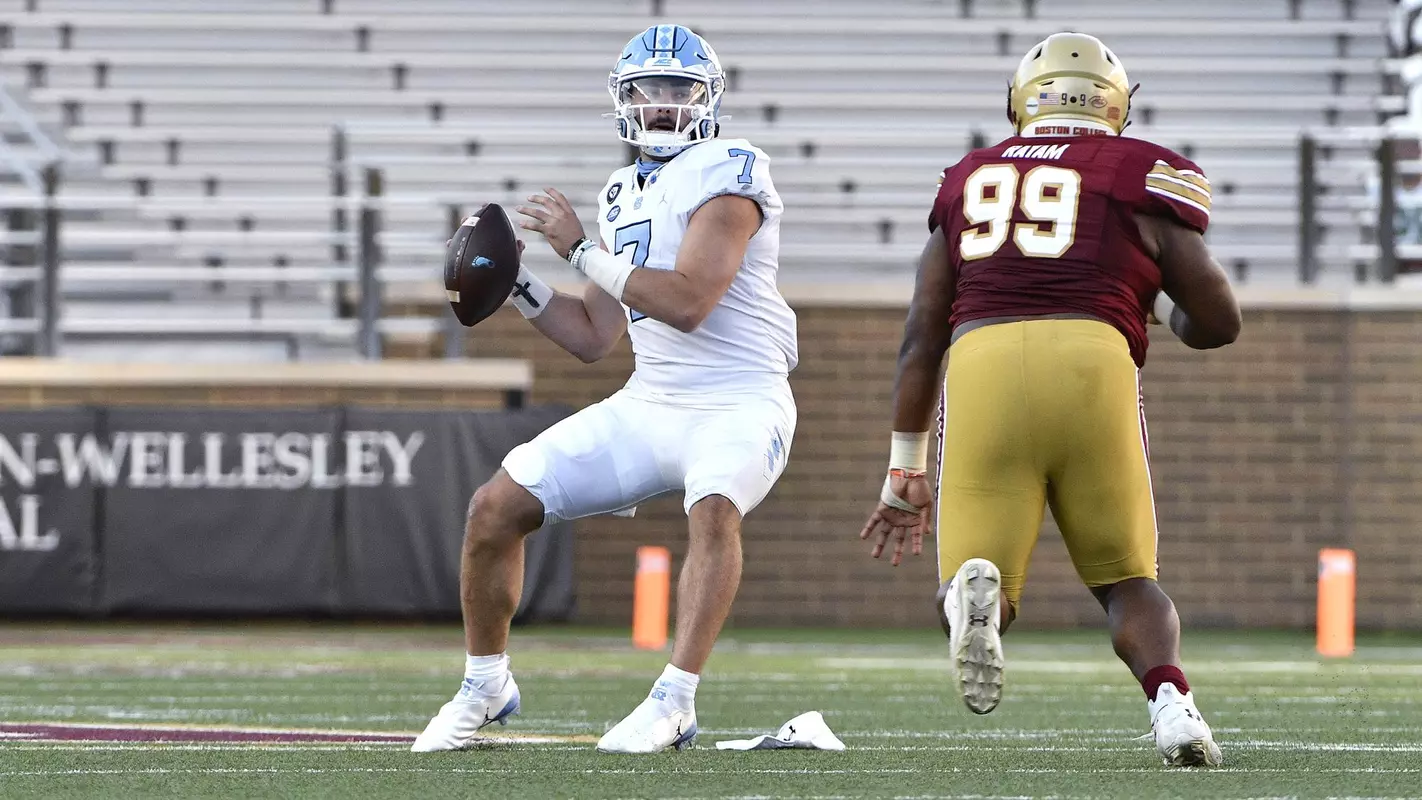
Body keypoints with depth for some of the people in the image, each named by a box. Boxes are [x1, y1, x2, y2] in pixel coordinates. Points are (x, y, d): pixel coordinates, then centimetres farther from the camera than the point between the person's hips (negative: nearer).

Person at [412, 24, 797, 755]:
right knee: (496, 508, -1)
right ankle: (485, 686, 16)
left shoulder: (726, 174, -10)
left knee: (713, 510, -39)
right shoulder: (627, 195, 14)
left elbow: (687, 303, -22)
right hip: (649, 404, 7)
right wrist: (513, 279, 6)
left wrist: (581, 250, -17)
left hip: (738, 403, -7)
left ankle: (673, 701, -38)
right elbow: (592, 338, 18)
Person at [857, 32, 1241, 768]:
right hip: (1091, 365, -1)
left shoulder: (967, 183, 24)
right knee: (1128, 582, 16)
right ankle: (1171, 701, -14)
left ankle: (976, 593, -30)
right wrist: (1168, 311, 39)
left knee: (976, 605, 7)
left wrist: (906, 473, 25)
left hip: (981, 364, 1)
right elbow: (1218, 322, 15)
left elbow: (921, 337, 20)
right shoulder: (1142, 177, 16)